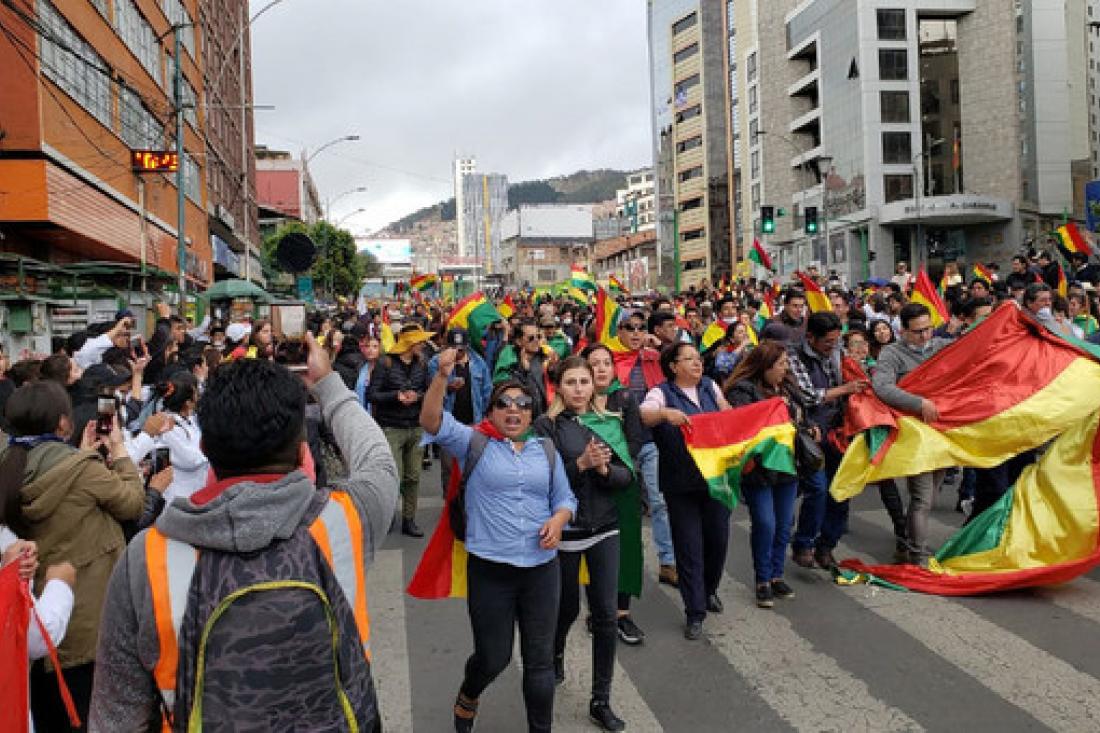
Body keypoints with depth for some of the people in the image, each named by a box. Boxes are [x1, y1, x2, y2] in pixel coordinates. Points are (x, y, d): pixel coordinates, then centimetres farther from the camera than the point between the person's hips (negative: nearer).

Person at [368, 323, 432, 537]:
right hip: (391, 427, -4)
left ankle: (409, 520, 17)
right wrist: (396, 396, -20)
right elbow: (371, 394, -8)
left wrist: (417, 396, -11)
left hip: (415, 427, 4)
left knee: (413, 477, 6)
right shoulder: (385, 363, -7)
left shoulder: (421, 364, 6)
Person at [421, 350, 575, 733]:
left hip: (542, 569, 3)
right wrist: (442, 376, -28)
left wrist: (558, 519, -7)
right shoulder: (474, 444, -1)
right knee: (493, 657, 10)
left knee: (540, 659, 9)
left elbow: (565, 498, 16)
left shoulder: (546, 452, 10)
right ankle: (467, 698, 43)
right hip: (489, 570, -3)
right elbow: (431, 421, -15)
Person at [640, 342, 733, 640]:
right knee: (689, 546, 0)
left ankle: (709, 590, 39)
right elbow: (644, 415, -23)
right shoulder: (662, 393, -4)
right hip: (681, 484, -4)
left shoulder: (710, 387, 11)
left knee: (718, 538, 11)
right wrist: (666, 413, -41)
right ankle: (695, 613, 12)